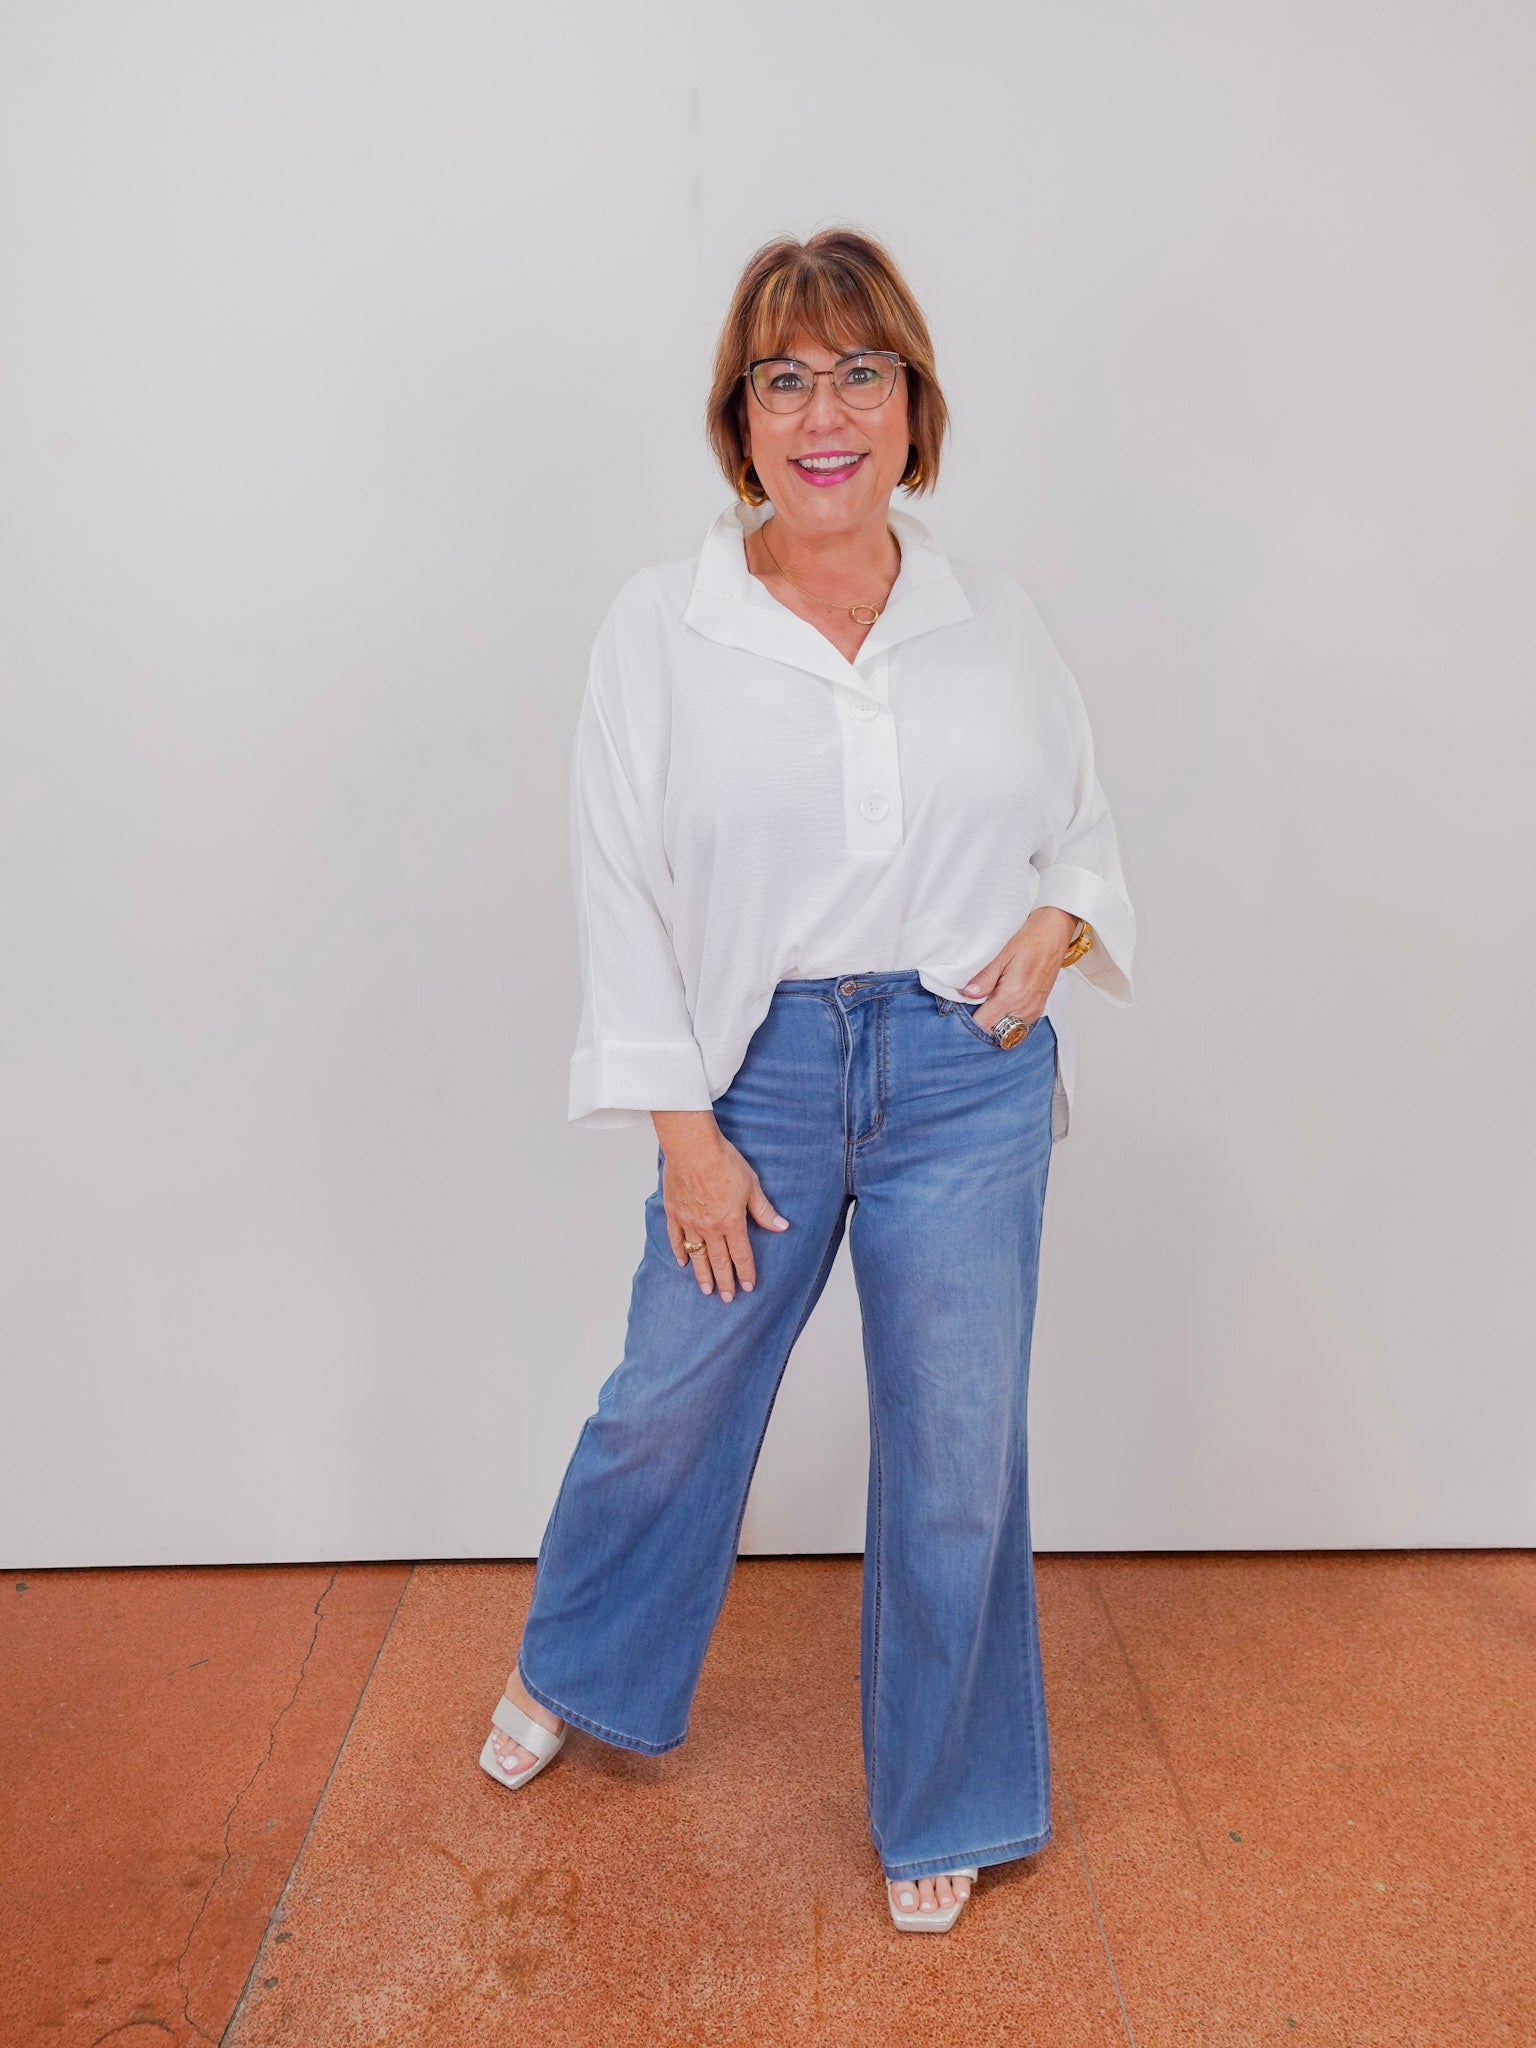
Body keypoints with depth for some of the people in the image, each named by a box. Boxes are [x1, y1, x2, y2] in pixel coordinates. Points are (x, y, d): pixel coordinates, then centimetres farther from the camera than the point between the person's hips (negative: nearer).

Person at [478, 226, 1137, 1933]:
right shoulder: (659, 627, -2)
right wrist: (682, 1129, -7)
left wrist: (1052, 932, -8)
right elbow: (622, 892, -4)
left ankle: (943, 1806, 35)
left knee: (955, 1451, 9)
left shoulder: (994, 622, 5)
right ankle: (574, 1673, 48)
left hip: (967, 1083, 1)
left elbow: (1087, 830, 15)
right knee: (667, 1401, 14)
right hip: (758, 1076, -1)